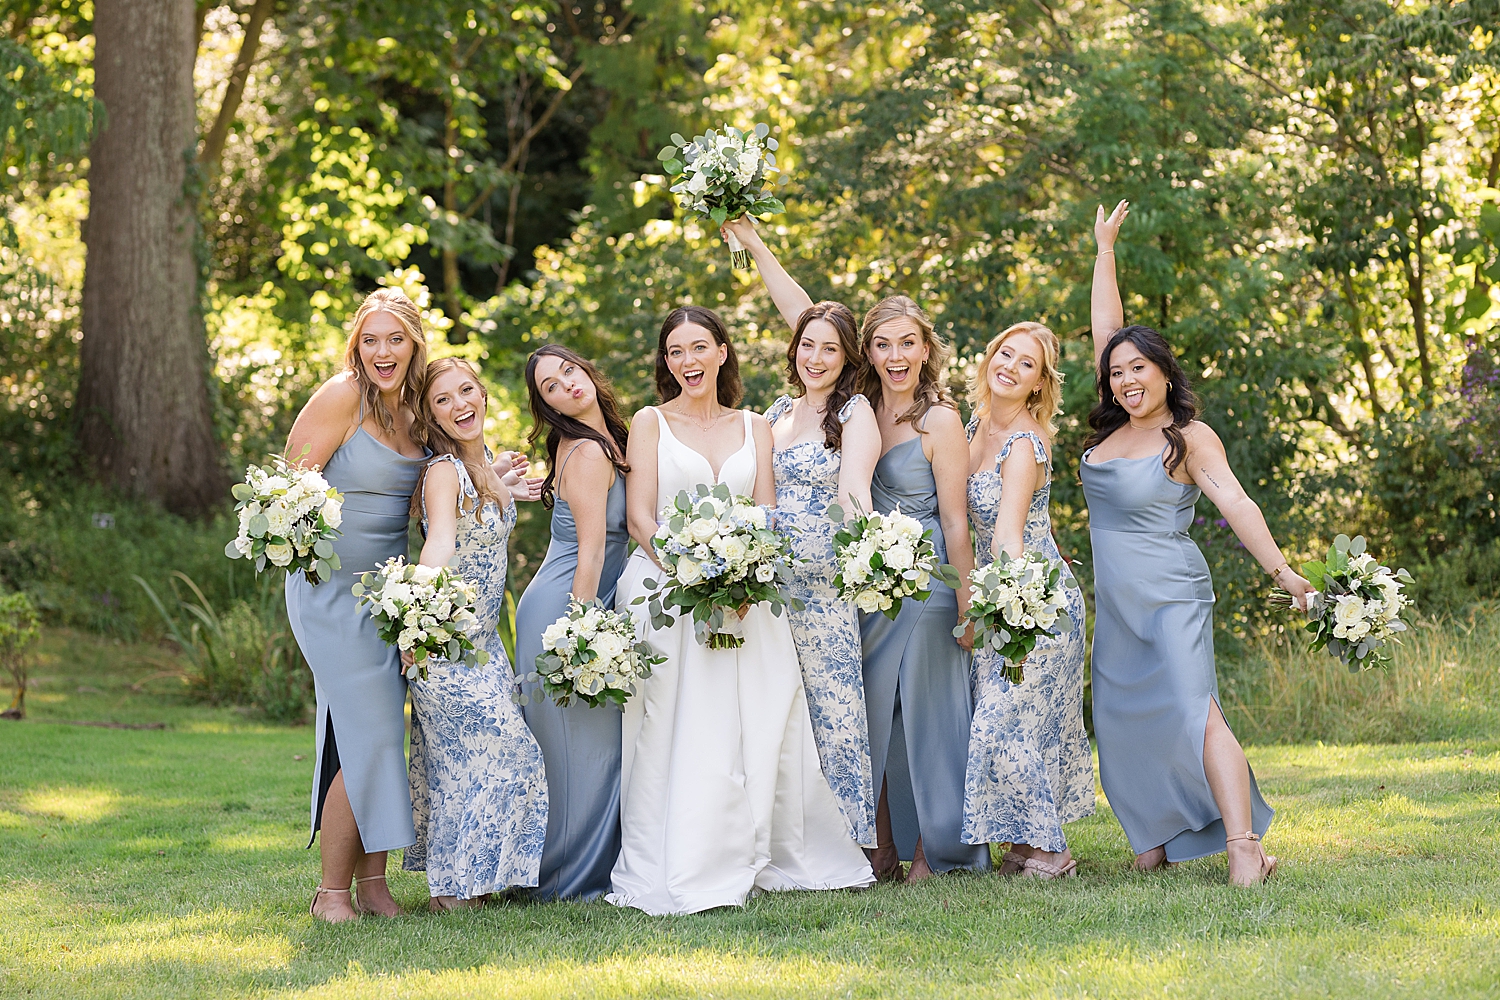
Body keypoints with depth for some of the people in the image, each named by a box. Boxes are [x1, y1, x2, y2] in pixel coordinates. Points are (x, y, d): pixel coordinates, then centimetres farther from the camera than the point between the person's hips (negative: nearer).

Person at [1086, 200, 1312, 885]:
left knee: (1191, 710, -20)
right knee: (1124, 719, 4)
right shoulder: (1115, 427, 9)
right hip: (1116, 599, 7)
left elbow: (1237, 505, -16)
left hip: (1170, 596, -7)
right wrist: (1104, 249, 19)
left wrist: (1284, 575, -25)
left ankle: (1244, 846, -27)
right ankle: (1160, 837, 14)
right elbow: (1106, 329, 16)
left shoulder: (1189, 437, -8)